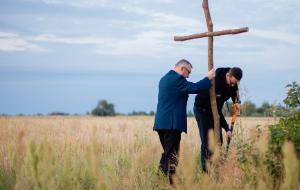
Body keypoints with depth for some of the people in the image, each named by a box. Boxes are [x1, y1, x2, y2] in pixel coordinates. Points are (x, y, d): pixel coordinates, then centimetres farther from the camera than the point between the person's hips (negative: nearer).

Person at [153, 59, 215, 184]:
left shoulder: (164, 79, 19)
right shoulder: (177, 79, -12)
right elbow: (194, 88, -17)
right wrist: (208, 78, -4)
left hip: (161, 122, 9)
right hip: (172, 123, -9)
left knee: (167, 153, 16)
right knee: (172, 155, -7)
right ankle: (170, 181, -7)